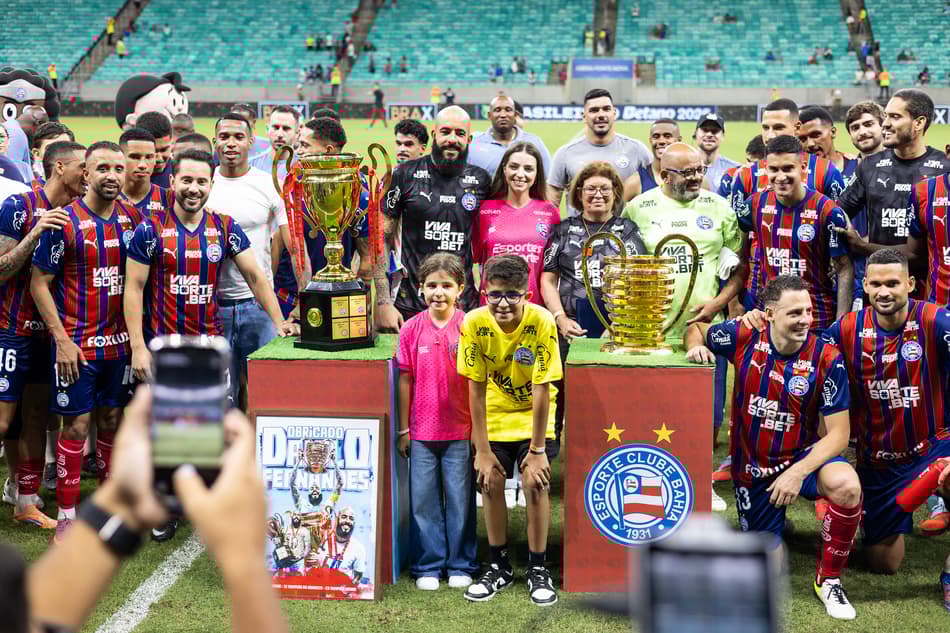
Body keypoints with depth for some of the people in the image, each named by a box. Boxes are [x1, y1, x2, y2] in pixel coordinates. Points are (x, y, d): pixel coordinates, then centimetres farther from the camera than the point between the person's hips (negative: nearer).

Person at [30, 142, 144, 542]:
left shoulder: (134, 219, 3)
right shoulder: (64, 222, -10)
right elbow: (39, 284, -7)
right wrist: (62, 339, -13)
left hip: (119, 341, 4)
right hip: (77, 345, -4)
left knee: (111, 421, 12)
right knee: (76, 425, -1)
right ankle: (66, 516, 8)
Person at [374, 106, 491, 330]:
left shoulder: (480, 180, 6)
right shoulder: (406, 175, -1)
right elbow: (381, 238, 0)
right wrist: (383, 303, -6)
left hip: (464, 306, 2)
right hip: (410, 307, -2)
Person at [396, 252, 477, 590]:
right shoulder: (412, 329, -1)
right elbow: (406, 380, 4)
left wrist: (478, 429, -2)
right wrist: (403, 429, 5)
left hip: (460, 431, -1)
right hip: (422, 431, 1)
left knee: (460, 499, 7)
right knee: (424, 500, 7)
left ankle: (461, 565, 20)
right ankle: (428, 566, 20)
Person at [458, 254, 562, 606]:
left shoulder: (541, 322, -28)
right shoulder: (475, 323, -22)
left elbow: (541, 390, -24)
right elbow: (476, 389, -16)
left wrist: (538, 450, -20)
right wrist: (482, 450, -14)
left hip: (533, 415, -2)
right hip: (494, 415, 2)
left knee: (536, 483, -11)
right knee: (490, 483, -2)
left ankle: (538, 570, 6)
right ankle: (499, 567, 17)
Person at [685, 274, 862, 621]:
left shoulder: (827, 359, -18)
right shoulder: (744, 337, -14)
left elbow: (838, 433, -17)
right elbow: (696, 329, 7)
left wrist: (798, 472, -29)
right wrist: (695, 346, -17)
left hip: (802, 456, -1)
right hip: (752, 468, 2)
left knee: (846, 485, -36)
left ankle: (828, 579, -11)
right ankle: (772, 518, 48)